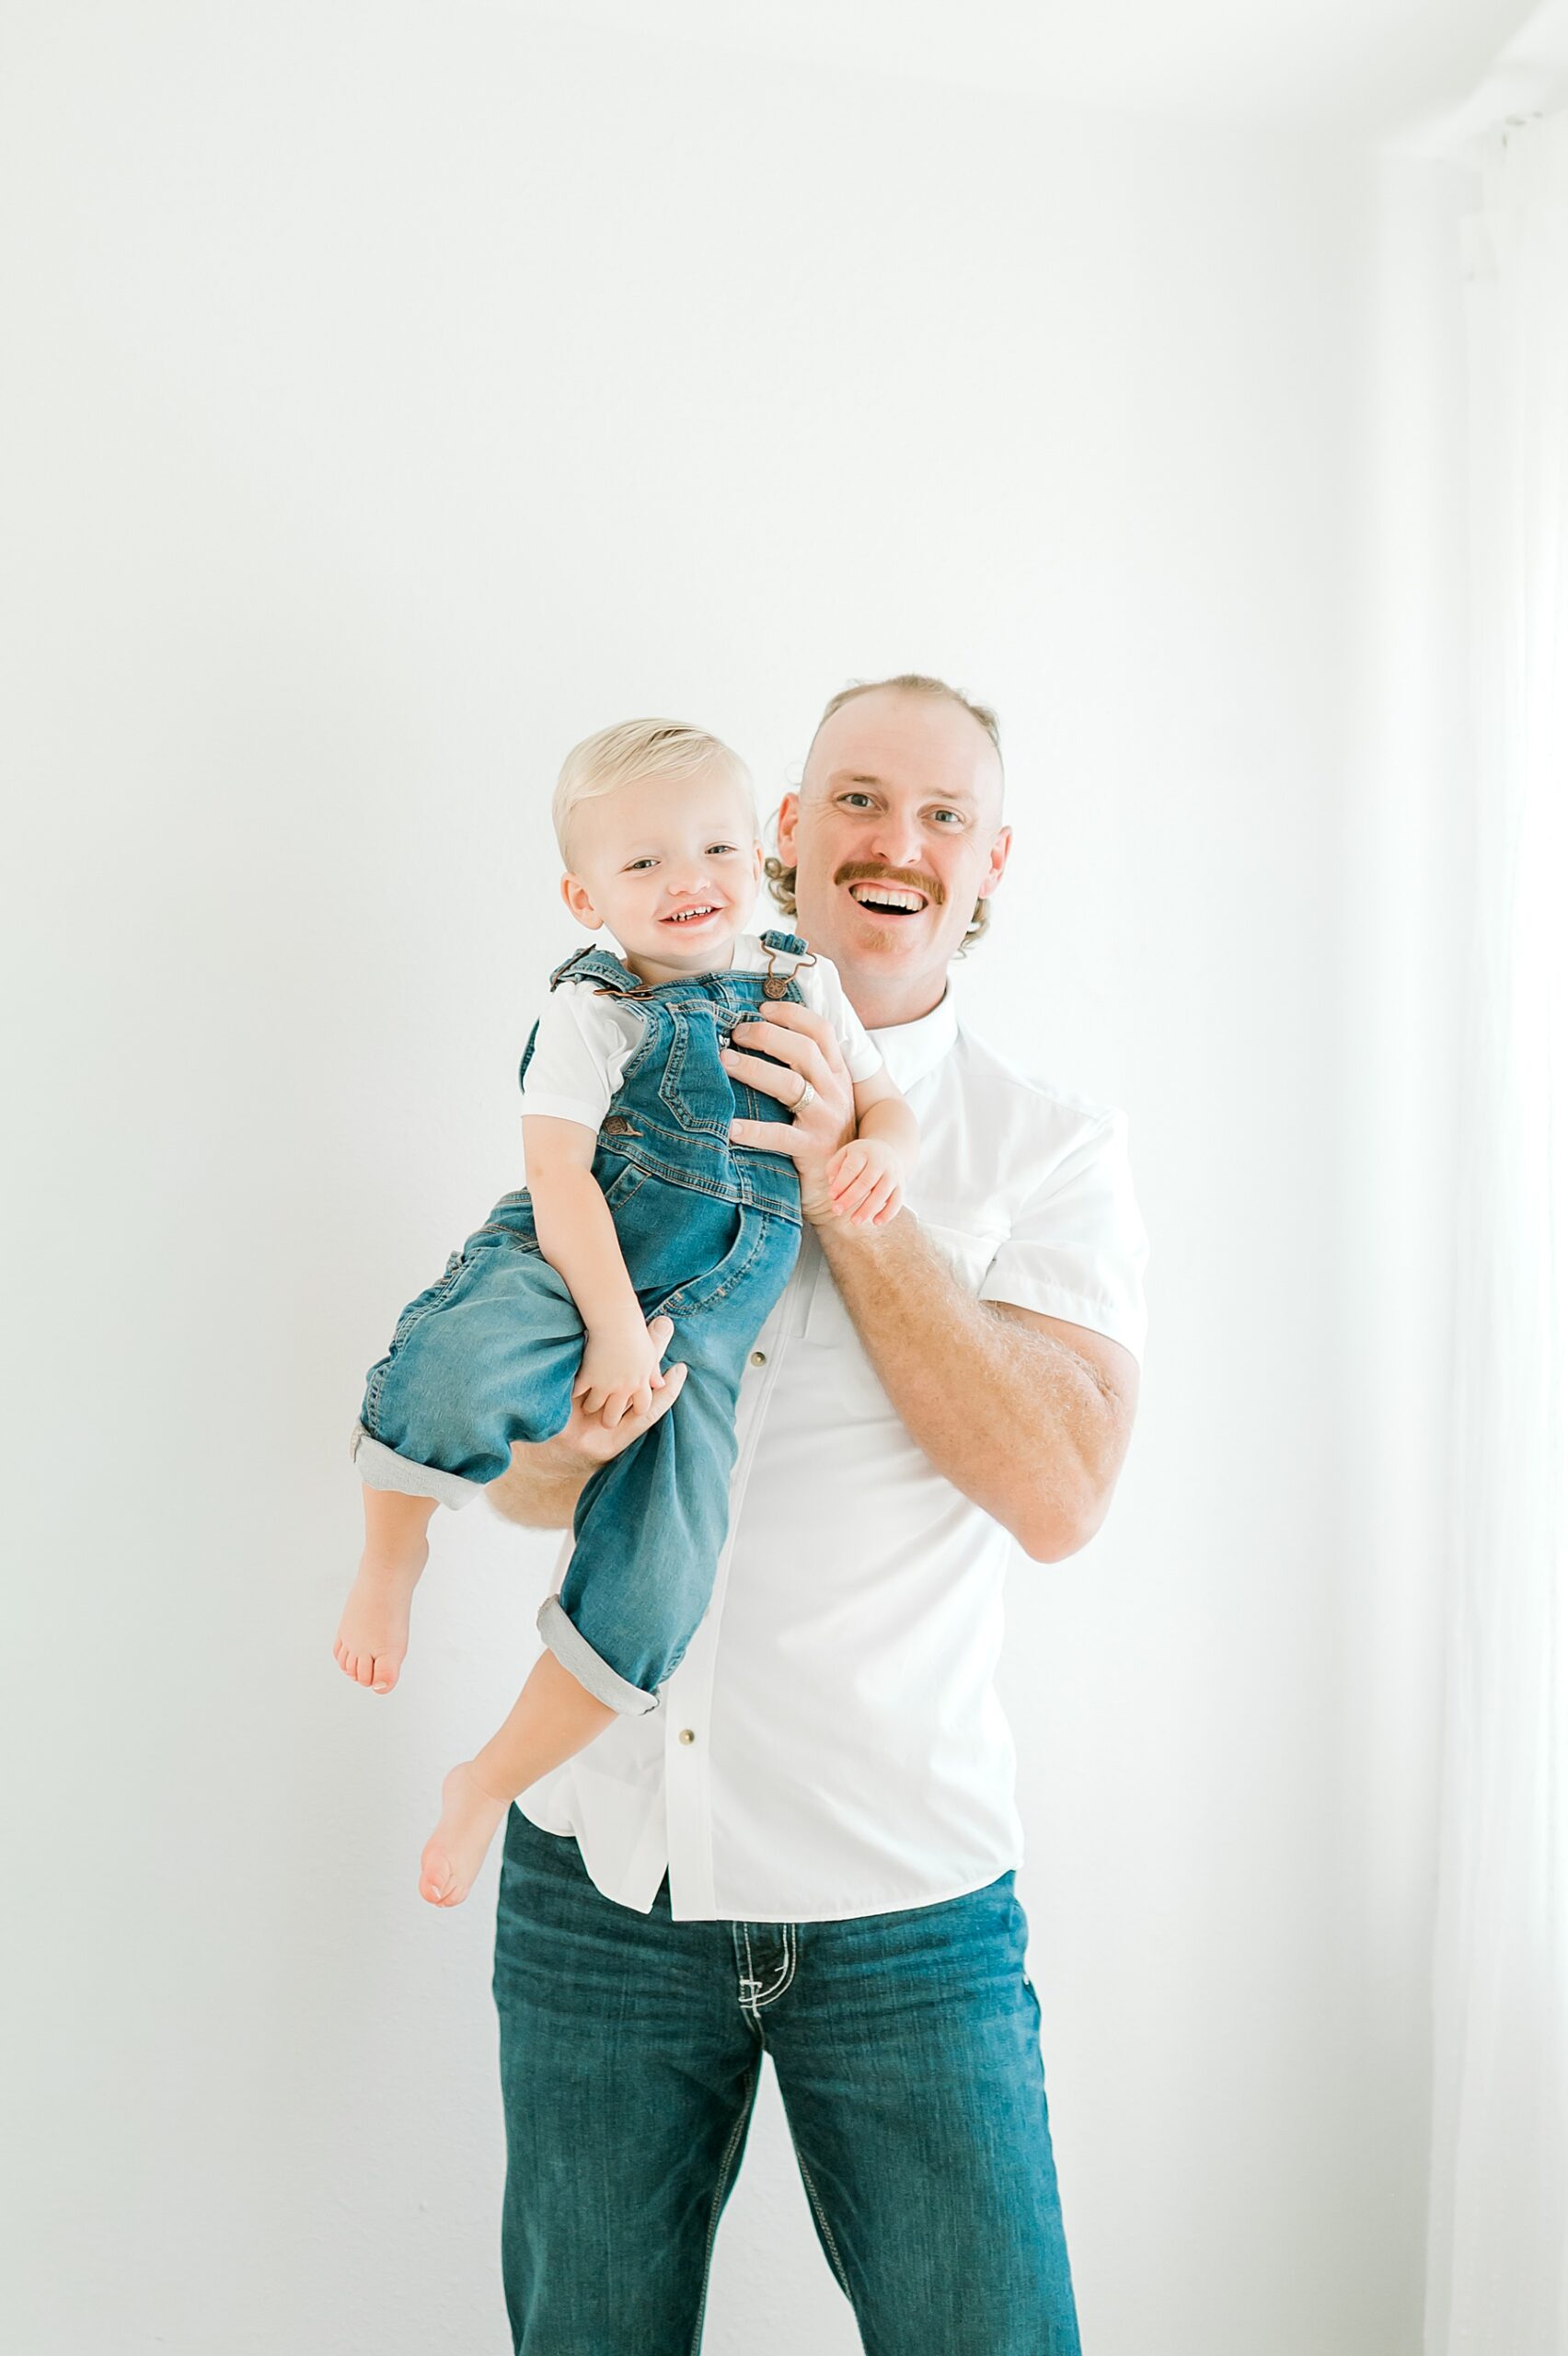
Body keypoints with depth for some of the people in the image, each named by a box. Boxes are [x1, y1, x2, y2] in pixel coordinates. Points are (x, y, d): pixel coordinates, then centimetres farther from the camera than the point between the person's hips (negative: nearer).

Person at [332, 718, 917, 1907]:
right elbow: (559, 1176, -10)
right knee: (455, 1370, -38)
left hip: (702, 1319, 3)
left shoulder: (804, 984, 13)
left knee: (657, 1575, -12)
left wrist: (881, 1151, -9)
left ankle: (492, 1783, 9)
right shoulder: (593, 1009, -1)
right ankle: (391, 1559, -8)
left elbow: (887, 1104, 17)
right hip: (570, 1269, -3)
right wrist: (612, 1328, -19)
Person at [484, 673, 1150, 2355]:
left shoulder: (1055, 1150, -1)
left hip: (903, 1900, -2)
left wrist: (850, 1195, -17)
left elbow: (1061, 1493, -14)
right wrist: (578, 1437, -19)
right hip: (602, 1877, 3)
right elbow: (515, 1480, 5)